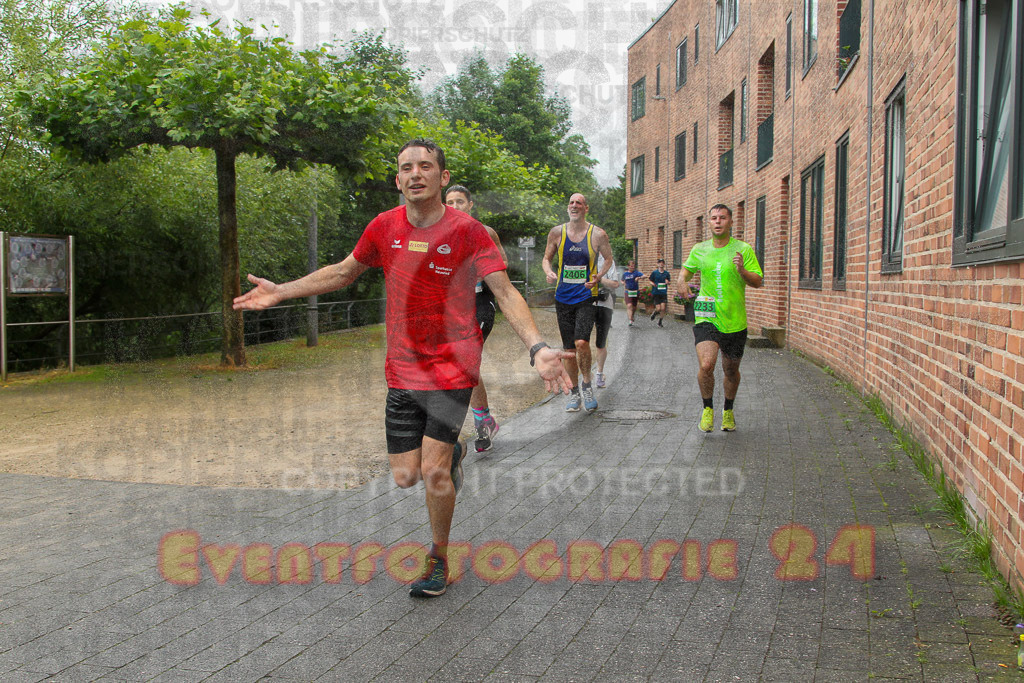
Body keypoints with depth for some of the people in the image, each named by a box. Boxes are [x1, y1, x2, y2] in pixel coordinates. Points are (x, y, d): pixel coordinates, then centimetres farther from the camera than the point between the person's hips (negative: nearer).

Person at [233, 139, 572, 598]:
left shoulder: (466, 230, -11)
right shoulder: (384, 227, 1)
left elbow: (504, 292, -18)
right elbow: (343, 272, 17)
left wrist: (537, 347, -34)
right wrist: (281, 292, 16)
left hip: (452, 367, -4)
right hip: (402, 371, 4)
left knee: (433, 472, -6)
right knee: (405, 477, 6)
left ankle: (439, 559, 19)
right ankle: (451, 453, 41)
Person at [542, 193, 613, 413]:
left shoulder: (598, 234, -3)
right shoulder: (557, 232, 1)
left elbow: (608, 259, 9)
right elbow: (546, 258, 12)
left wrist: (598, 277, -9)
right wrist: (549, 272, -9)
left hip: (586, 296, -2)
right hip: (563, 297, 2)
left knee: (581, 342, -21)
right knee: (569, 349, 7)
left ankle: (586, 385, 2)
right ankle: (574, 392, 23)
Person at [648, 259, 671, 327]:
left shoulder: (667, 273, 6)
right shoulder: (654, 273, 1)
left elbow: (669, 282, 14)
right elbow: (650, 281, 6)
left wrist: (667, 282, -10)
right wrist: (652, 284, -16)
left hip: (664, 293, 1)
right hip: (656, 293, -1)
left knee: (663, 308, -8)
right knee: (658, 309, -7)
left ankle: (660, 322, 10)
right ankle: (654, 313, 28)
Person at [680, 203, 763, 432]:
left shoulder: (743, 249, -2)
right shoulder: (699, 249, 6)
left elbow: (758, 282, -4)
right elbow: (687, 268, 25)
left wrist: (742, 271, -23)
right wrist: (682, 280, 4)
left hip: (735, 321, 0)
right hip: (706, 319, 0)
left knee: (731, 371, 12)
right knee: (706, 365, -20)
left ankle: (728, 410, 39)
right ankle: (707, 409, 4)